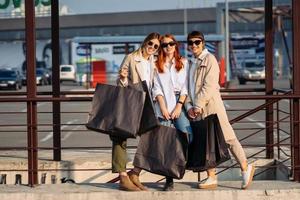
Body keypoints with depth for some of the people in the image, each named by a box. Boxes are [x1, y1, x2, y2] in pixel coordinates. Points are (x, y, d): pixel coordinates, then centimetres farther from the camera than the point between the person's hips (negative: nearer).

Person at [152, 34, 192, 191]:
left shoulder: (184, 63, 13)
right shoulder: (157, 65, 14)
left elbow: (185, 86, 5)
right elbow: (157, 88, 6)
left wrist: (179, 106, -8)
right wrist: (163, 108, -6)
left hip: (180, 102, 0)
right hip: (163, 104, 0)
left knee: (187, 134, -23)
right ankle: (169, 179, -5)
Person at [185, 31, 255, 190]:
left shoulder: (209, 59, -3)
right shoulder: (191, 64, 19)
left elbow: (209, 85, -12)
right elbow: (188, 87, 16)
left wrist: (199, 105, -15)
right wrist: (189, 106, 1)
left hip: (211, 105, -7)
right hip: (197, 110, 7)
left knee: (227, 137, -5)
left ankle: (245, 167, 8)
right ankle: (211, 178, 8)